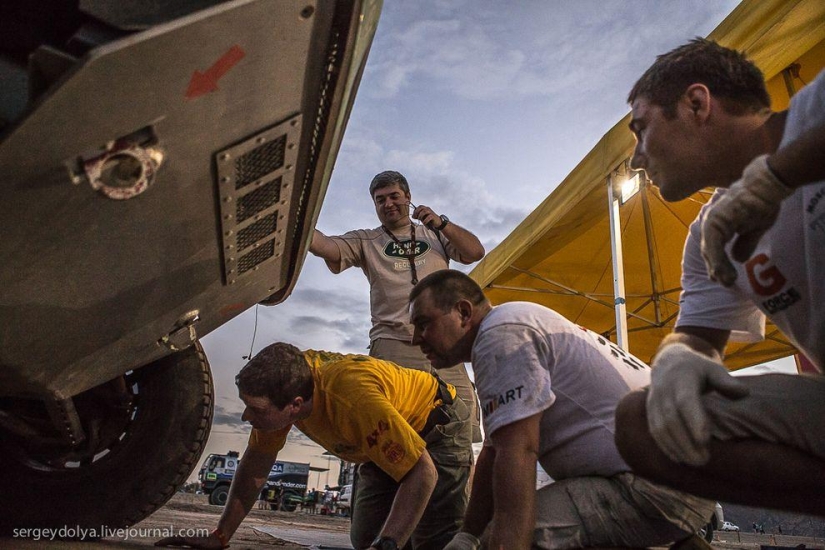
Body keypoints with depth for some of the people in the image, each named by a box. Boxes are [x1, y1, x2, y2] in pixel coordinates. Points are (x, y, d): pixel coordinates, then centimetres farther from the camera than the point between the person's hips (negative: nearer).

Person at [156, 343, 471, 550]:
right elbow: (256, 464, -6)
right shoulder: (280, 386, -19)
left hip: (431, 427, -6)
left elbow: (423, 472, -38)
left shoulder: (354, 399, -43)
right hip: (389, 445, 7)